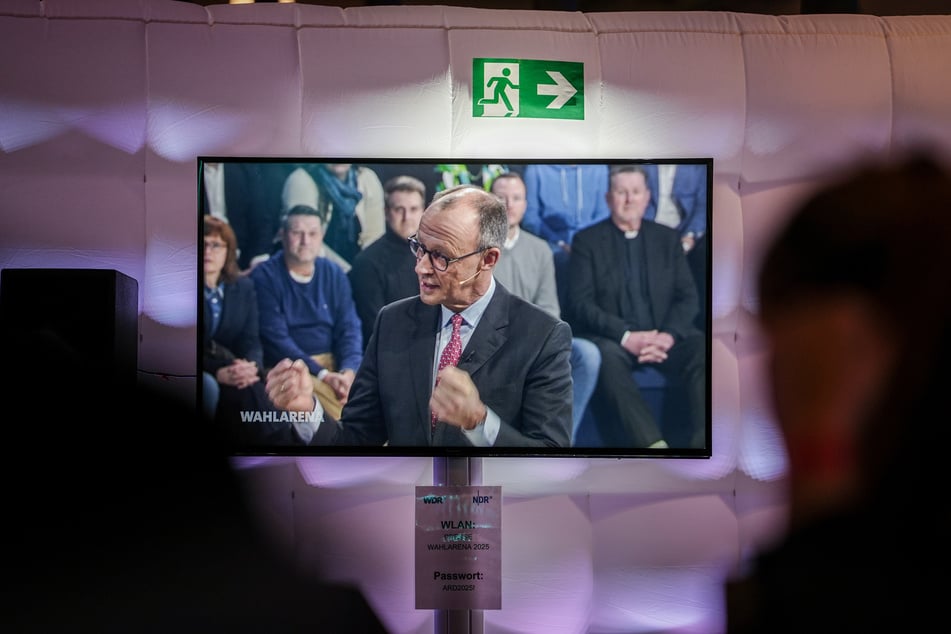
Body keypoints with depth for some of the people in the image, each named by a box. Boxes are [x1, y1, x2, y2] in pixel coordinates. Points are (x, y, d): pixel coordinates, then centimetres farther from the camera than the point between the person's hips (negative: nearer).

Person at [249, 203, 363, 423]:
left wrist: (349, 371, -15)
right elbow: (276, 338, -10)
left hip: (334, 363, 4)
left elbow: (349, 329, 5)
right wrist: (322, 374, -18)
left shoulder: (334, 274, 11)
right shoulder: (264, 277, -2)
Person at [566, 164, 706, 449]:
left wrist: (669, 335, -13)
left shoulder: (668, 238, 17)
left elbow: (688, 297, 9)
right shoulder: (587, 240, 8)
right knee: (607, 355, -37)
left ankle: (703, 441, -35)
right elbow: (581, 303, -3)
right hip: (613, 339, -2)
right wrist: (626, 336, -18)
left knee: (703, 349, -28)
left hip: (664, 337, 3)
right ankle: (653, 443, -44)